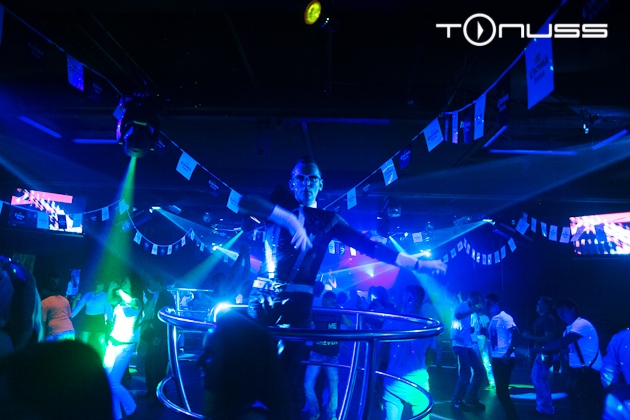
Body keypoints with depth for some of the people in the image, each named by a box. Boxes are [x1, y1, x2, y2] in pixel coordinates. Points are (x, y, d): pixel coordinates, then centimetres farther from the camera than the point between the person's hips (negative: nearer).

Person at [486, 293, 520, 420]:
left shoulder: (505, 317, -13)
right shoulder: (493, 319, 13)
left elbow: (516, 335, -20)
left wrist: (507, 354, -23)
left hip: (505, 359, -9)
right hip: (496, 358, 9)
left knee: (502, 391, -4)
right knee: (501, 390, 14)